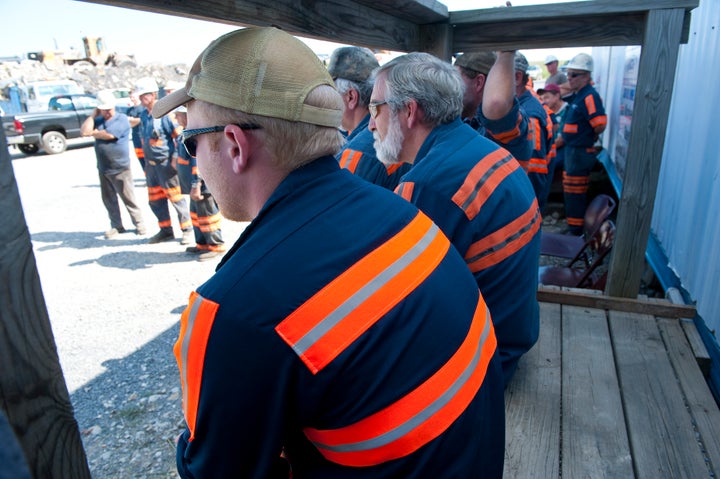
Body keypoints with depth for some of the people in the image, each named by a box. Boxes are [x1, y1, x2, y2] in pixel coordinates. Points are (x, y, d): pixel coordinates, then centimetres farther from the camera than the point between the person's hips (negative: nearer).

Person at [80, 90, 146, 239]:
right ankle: (116, 226, 23)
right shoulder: (97, 120, 11)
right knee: (108, 200, 12)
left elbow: (107, 135, -18)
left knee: (129, 199, -1)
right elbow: (84, 131, -5)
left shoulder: (122, 119, -8)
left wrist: (93, 132, 0)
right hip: (103, 169, 6)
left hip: (120, 169, -6)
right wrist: (93, 115, 0)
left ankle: (139, 224, 10)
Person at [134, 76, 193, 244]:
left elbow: (179, 135, -13)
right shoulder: (144, 115, 9)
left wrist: (175, 158, -16)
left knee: (176, 197, -1)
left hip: (166, 163, -8)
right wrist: (146, 163, 16)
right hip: (150, 164, 8)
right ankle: (165, 230, 25)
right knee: (155, 200, 13)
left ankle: (187, 230, 11)